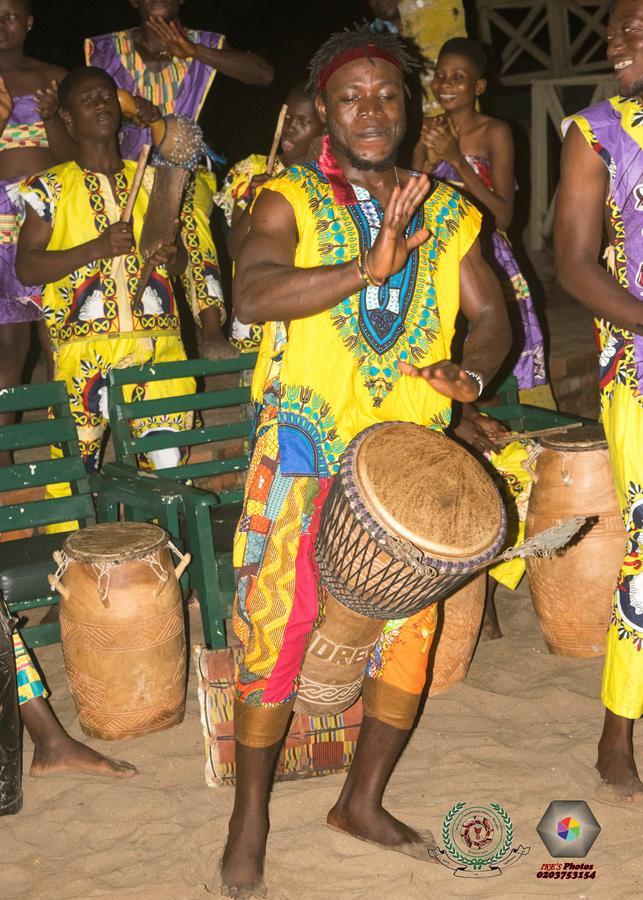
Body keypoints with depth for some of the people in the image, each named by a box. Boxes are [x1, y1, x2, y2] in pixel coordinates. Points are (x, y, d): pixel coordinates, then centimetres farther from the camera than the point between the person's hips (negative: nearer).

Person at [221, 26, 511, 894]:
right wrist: (368, 267, -31)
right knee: (276, 623, -6)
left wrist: (469, 371, -12)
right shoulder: (290, 200, -2)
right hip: (304, 442, -4)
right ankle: (250, 820, 11)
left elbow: (492, 315, 11)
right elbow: (252, 295, -20)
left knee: (409, 621, 7)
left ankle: (363, 800, 25)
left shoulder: (446, 212, 11)